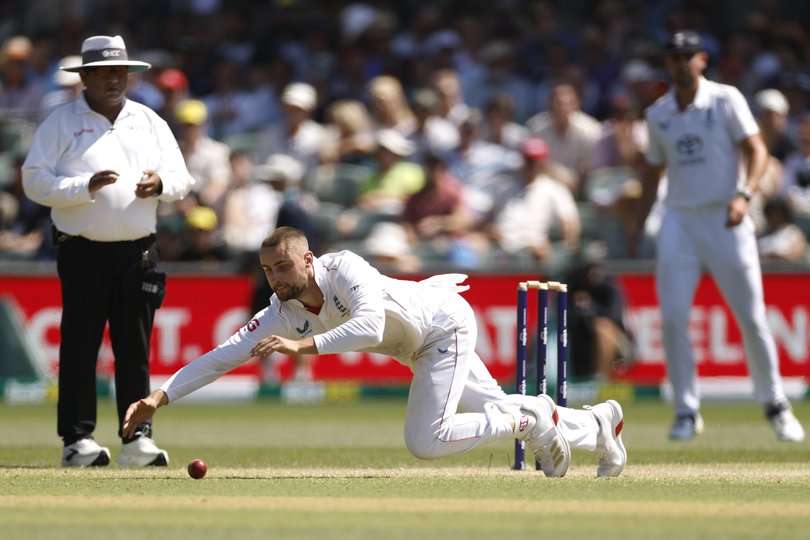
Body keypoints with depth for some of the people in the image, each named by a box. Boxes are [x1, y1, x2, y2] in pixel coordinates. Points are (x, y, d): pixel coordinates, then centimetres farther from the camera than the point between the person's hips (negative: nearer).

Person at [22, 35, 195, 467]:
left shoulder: (150, 122, 13)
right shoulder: (61, 123, 1)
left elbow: (181, 179, 12)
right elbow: (34, 181, -7)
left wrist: (160, 183, -11)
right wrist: (86, 186, -20)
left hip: (138, 252, 3)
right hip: (83, 252, -3)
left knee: (135, 346, 2)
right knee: (80, 345, -4)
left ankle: (137, 438, 3)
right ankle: (77, 439, -2)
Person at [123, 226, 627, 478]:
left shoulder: (345, 268, -35)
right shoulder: (282, 314, -16)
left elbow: (369, 327, -50)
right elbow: (225, 355, -17)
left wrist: (303, 345, -54)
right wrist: (161, 396, -27)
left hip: (447, 322, -8)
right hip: (418, 350, 8)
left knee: (425, 440, -20)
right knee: (496, 410, 18)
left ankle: (530, 419, -1)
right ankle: (598, 423, 40)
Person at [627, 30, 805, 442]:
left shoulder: (726, 100, -1)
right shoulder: (658, 114, 10)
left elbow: (756, 150, -7)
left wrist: (744, 195, -24)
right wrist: (639, 225, 11)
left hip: (726, 221, -3)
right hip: (679, 221, 3)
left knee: (752, 318, -3)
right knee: (672, 318, -8)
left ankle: (775, 405, 12)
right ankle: (687, 411, 2)